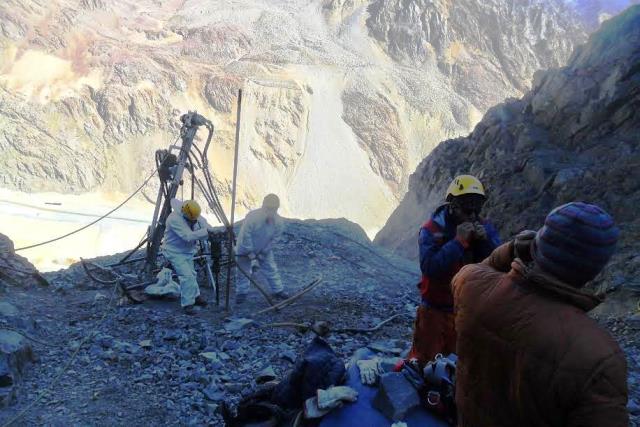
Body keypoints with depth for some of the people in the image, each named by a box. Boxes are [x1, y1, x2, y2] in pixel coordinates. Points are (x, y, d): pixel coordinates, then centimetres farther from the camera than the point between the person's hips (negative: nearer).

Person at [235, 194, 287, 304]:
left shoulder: (278, 222, -22)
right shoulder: (252, 217, -34)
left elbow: (273, 240, -11)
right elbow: (245, 238, -28)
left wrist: (262, 253, -11)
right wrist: (251, 254, -24)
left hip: (264, 250, 3)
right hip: (246, 249, -3)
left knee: (271, 269, 5)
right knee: (243, 271, 3)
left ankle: (278, 290, 19)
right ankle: (242, 293, 21)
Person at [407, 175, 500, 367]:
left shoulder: (484, 227, -3)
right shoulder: (431, 230, -15)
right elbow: (429, 267, -28)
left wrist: (485, 240, -23)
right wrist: (459, 241, -30)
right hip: (436, 310, -3)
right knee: (423, 361, 10)